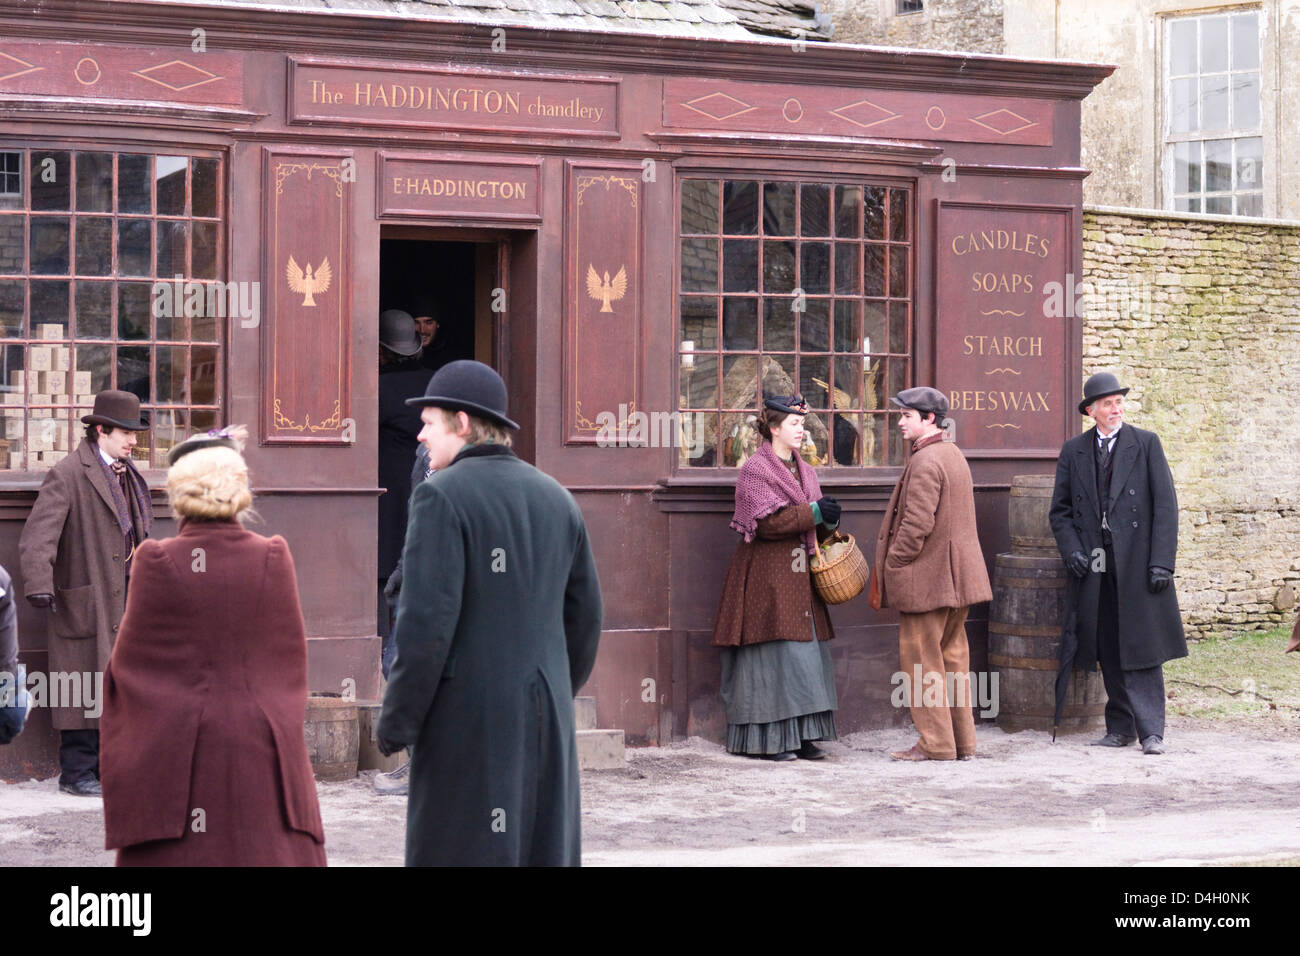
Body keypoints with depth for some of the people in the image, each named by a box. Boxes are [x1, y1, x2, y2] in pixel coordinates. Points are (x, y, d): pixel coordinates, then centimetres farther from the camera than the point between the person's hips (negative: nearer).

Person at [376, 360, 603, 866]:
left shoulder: (442, 495, -11)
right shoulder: (557, 498, 10)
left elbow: (426, 623, -18)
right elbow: (582, 620, 12)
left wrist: (395, 723, -9)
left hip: (468, 718, -6)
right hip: (543, 718, 7)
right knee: (542, 855, 11)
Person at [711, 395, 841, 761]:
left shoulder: (804, 471, 17)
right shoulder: (755, 470, -7)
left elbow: (815, 522, 19)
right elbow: (768, 522, -17)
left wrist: (828, 521, -2)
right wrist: (813, 513, -17)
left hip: (799, 575, 8)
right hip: (767, 576, -8)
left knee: (806, 649, 4)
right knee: (772, 653, -9)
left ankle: (801, 735, 8)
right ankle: (768, 739, -5)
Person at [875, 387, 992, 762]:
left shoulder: (925, 462, -17)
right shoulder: (954, 454, 15)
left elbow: (917, 523, -23)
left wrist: (892, 565, -12)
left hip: (927, 580, -10)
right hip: (957, 578, 10)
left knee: (921, 659, -3)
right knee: (952, 656, 13)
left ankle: (935, 743, -1)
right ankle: (961, 740, 18)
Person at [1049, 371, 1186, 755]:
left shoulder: (1146, 443, 2)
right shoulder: (1073, 451, 10)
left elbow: (1165, 504, -2)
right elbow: (1061, 510, 13)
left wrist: (1162, 561, -10)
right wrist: (1072, 551, -4)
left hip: (1137, 561, -3)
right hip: (1095, 565, 3)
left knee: (1143, 648, -5)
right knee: (1109, 651, 7)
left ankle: (1150, 731, -3)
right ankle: (1120, 727, 15)